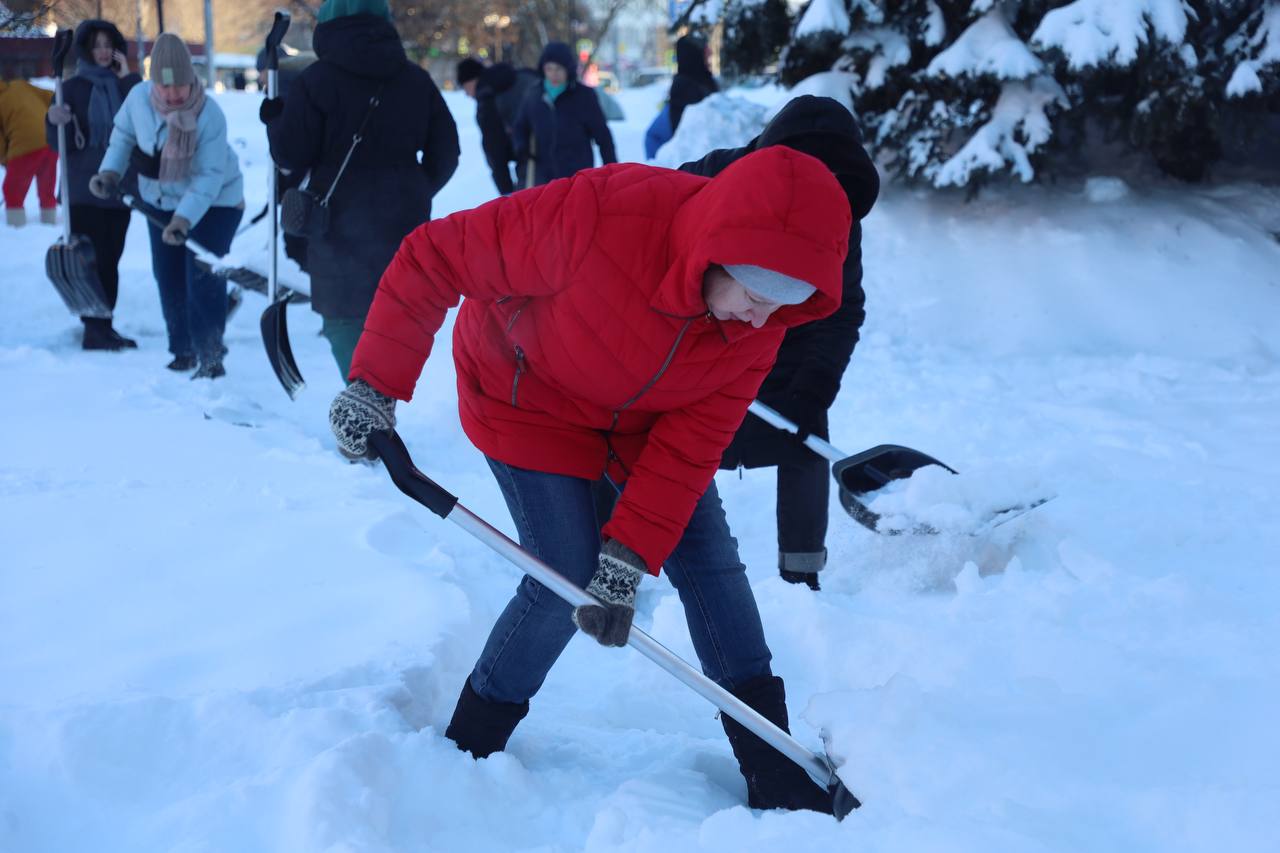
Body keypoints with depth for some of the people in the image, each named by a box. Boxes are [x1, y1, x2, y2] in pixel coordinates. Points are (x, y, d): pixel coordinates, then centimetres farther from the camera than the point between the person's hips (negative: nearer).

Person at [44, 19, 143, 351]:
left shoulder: (123, 85, 10)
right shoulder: (72, 88, 0)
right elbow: (60, 144, -4)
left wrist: (129, 79, -10)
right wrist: (56, 123, -25)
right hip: (84, 191, -4)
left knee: (110, 260, 7)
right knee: (90, 260, -7)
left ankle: (104, 326, 13)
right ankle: (94, 328, -4)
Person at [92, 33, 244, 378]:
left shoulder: (209, 115, -30)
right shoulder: (138, 97, -17)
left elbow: (209, 175, -32)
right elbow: (123, 134, 3)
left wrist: (184, 219, -41)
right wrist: (110, 171, -10)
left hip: (213, 201, -6)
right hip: (160, 200, 6)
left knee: (202, 278, -14)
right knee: (168, 277, 12)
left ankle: (210, 358, -6)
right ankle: (182, 351, 28)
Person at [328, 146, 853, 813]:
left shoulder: (762, 314, -23)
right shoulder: (598, 216, -41)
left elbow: (693, 441, -19)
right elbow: (434, 258, -30)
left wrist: (629, 556, -25)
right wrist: (378, 383, -27)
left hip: (644, 418, 5)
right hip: (530, 401, -5)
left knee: (711, 563, 2)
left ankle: (774, 772, 14)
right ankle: (469, 752, 10)